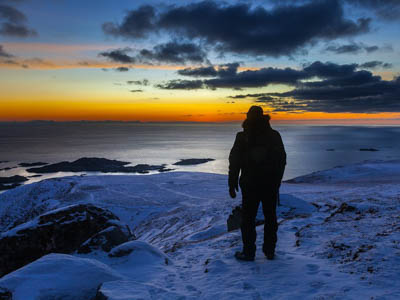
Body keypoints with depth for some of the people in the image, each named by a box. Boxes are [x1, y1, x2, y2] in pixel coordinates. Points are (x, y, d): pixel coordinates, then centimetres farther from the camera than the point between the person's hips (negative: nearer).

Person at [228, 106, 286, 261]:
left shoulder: (242, 137, -5)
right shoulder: (274, 136, 3)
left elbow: (234, 162, -5)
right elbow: (282, 161, 8)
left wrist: (232, 184, 1)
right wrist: (277, 182, 16)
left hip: (250, 185, -3)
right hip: (271, 184, 3)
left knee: (248, 219, 5)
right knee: (270, 217, 14)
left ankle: (248, 252, 8)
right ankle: (270, 251, 20)